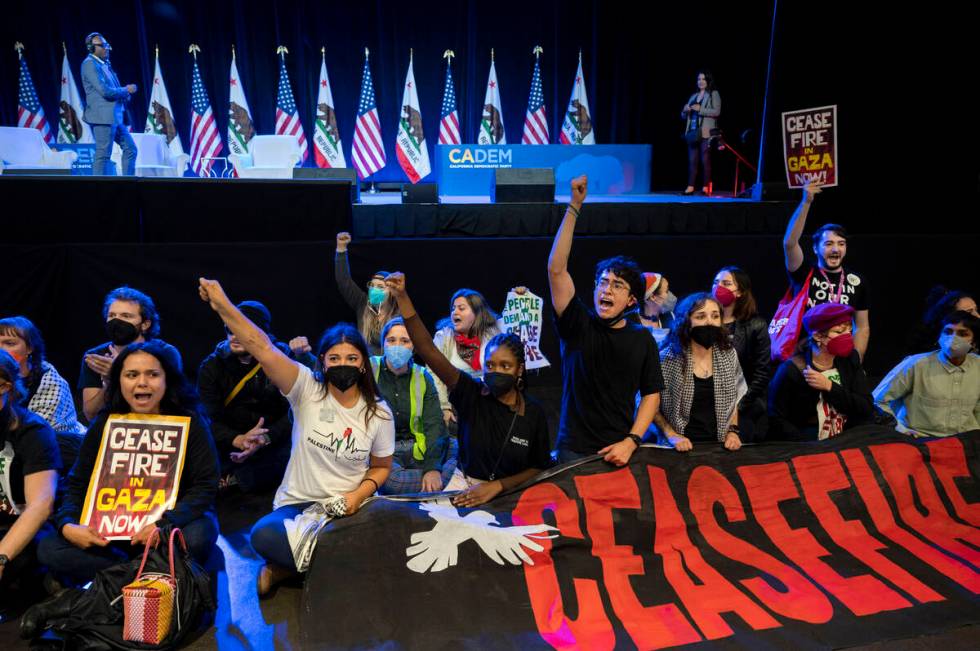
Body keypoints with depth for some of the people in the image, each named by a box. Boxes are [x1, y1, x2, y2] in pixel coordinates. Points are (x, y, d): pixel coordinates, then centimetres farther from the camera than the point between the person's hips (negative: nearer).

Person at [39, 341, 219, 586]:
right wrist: (67, 525, -20)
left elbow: (205, 485, -15)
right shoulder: (104, 424, 0)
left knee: (196, 537, -37)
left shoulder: (189, 421, -10)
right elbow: (78, 485, 2)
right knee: (50, 549, -17)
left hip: (175, 520, -3)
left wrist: (166, 523, -32)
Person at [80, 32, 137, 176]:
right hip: (103, 116, -9)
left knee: (130, 149, 11)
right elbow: (104, 90, -19)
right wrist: (126, 90, -7)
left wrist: (125, 91, 0)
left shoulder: (104, 64, 18)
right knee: (103, 154, -6)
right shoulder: (89, 64, -9)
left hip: (115, 116, 9)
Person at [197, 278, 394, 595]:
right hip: (296, 504, -2)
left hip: (348, 507, 2)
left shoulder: (379, 414, -2)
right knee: (263, 535, -33)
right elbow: (263, 348, -21)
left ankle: (287, 568, -2)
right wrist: (223, 305, -33)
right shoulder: (307, 390, -8)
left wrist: (360, 494, -11)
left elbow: (381, 467, 10)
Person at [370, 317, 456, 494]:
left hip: (416, 449, 2)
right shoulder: (369, 370, 2)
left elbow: (434, 424, -3)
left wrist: (433, 468, -19)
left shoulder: (422, 377, 7)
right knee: (388, 475, -35)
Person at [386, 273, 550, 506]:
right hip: (464, 484, 1)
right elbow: (428, 350, -18)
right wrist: (402, 297, -27)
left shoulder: (533, 412, -6)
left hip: (508, 493, 0)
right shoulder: (471, 394, -8)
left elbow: (539, 469, 2)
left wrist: (497, 486, -12)